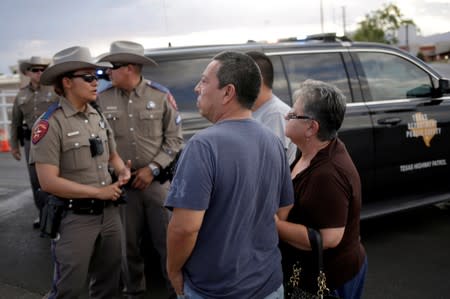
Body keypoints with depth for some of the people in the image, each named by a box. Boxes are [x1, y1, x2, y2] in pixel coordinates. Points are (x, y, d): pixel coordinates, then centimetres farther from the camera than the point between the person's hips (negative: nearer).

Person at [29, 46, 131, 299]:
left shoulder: (99, 117, 6)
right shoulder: (50, 124, -15)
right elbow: (49, 182, -20)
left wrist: (123, 171, -5)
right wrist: (98, 192, -16)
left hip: (110, 212, 6)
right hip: (75, 218, -6)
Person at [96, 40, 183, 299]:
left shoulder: (161, 95, -2)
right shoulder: (103, 99, 0)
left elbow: (175, 139, -1)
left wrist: (153, 168, -8)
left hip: (158, 181, -1)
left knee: (168, 241, 5)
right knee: (129, 244, 12)